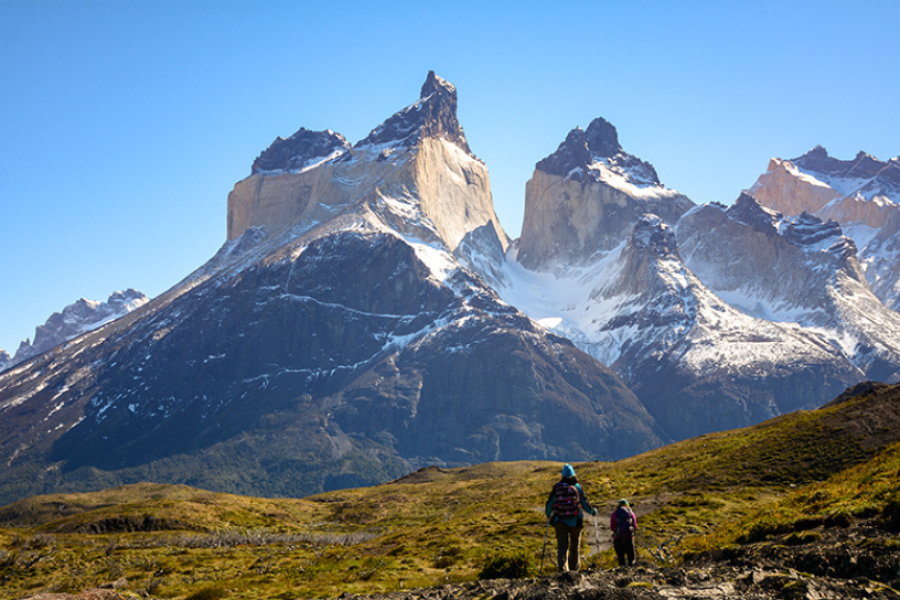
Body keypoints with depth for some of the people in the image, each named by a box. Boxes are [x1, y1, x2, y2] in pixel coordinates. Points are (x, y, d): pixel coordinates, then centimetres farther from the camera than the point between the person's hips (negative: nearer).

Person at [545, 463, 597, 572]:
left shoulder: (557, 487, 2)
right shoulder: (577, 486, 0)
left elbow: (550, 503, 7)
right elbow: (584, 502, 5)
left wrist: (548, 515, 25)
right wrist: (592, 510, 24)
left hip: (560, 521, 0)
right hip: (575, 521, 0)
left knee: (562, 546, -3)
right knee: (574, 546, 15)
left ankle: (561, 566, -22)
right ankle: (573, 568, 23)